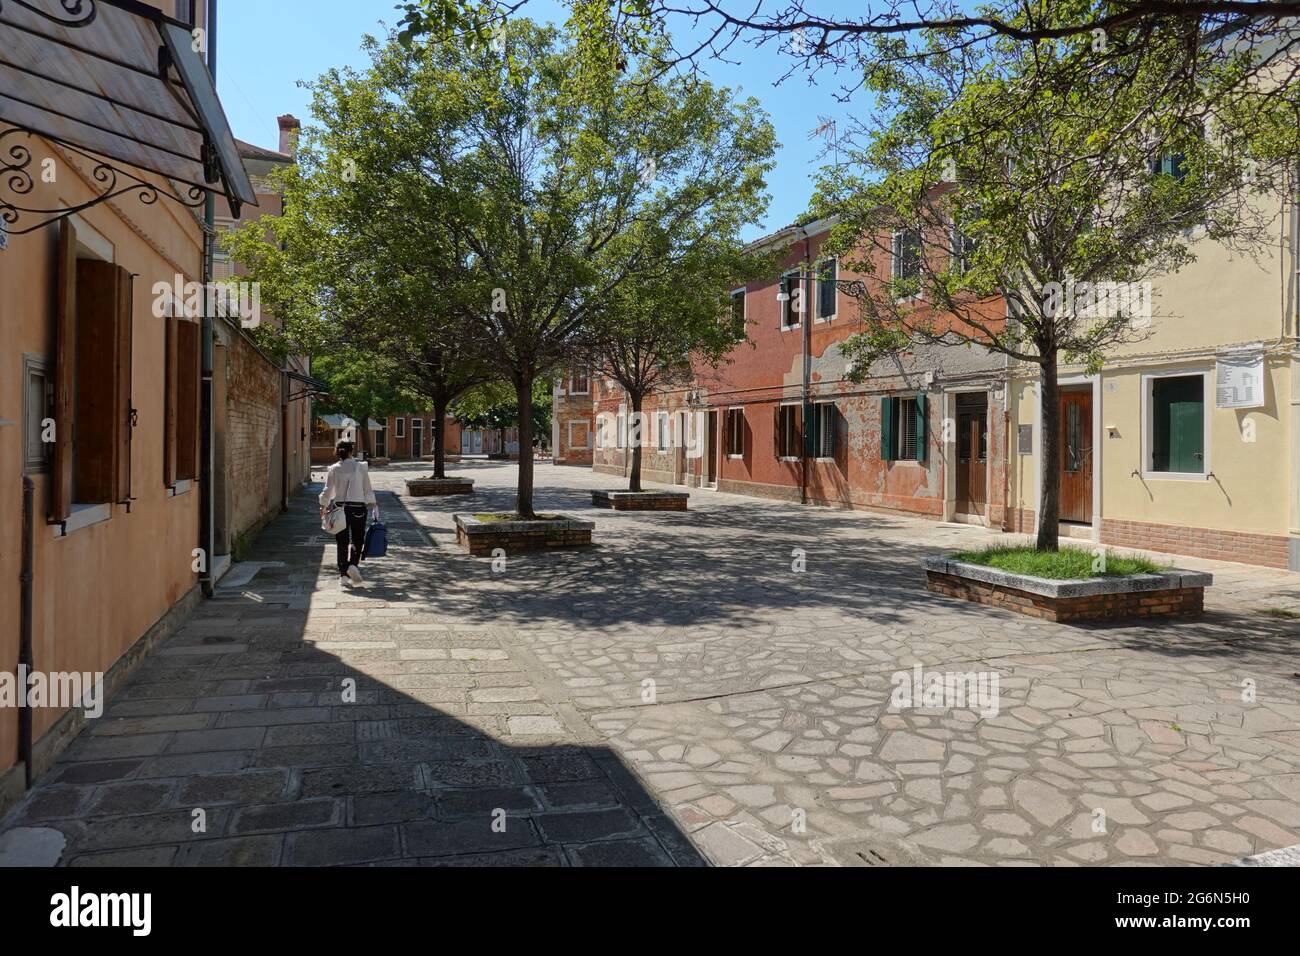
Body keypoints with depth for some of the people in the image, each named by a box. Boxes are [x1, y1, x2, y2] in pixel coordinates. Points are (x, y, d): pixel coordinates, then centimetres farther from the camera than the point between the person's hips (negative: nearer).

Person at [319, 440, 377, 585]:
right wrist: (373, 504, 12)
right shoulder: (361, 467, -2)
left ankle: (343, 573, 7)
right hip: (358, 507, -1)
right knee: (357, 540, 9)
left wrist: (323, 506, 13)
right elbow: (368, 489, 0)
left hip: (339, 508, 1)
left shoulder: (334, 469, 0)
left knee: (342, 542, 9)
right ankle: (353, 564, -14)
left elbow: (327, 490, -1)